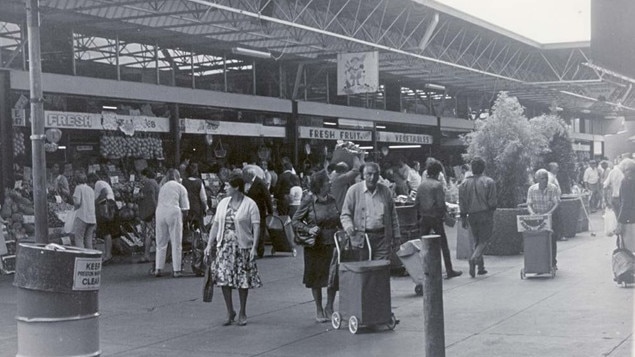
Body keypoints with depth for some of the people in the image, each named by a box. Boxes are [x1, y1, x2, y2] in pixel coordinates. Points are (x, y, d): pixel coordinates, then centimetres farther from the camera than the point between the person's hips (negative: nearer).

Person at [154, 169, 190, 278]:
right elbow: (185, 208, 3)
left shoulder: (162, 187, 23)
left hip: (159, 212, 4)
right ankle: (176, 270, 1)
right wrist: (184, 214, 21)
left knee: (161, 243, 12)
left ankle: (158, 269, 7)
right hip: (173, 213, -4)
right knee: (176, 243, 2)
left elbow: (158, 203, 15)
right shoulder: (181, 188, 10)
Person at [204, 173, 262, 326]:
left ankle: (242, 314, 18)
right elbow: (216, 224, 11)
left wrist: (254, 247, -18)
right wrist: (209, 244, 5)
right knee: (224, 279, -2)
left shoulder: (250, 204, -5)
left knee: (242, 281, 3)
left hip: (243, 246, -4)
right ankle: (230, 312, 12)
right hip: (224, 246, 4)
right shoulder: (223, 203, 10)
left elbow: (256, 227, -9)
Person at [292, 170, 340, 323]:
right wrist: (309, 229, -17)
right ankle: (319, 310, 21)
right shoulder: (308, 201, -8)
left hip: (332, 244, 3)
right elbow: (295, 221, -2)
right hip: (316, 246, -3)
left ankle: (329, 307, 21)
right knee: (316, 277, 7)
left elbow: (339, 221, 15)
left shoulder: (332, 200, 5)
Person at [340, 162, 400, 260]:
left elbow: (393, 215, 17)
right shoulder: (354, 190, 1)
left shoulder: (386, 191, 11)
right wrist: (349, 226, -17)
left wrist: (396, 236, 14)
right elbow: (345, 214, 3)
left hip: (382, 238, 2)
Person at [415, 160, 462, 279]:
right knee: (443, 245, 2)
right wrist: (444, 214, 0)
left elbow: (416, 203, 6)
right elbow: (441, 203, -16)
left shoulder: (421, 185, 5)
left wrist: (419, 216, 14)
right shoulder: (437, 185, -12)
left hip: (424, 217, 5)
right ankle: (449, 271, 5)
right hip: (435, 217, -5)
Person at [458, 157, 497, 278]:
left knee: (477, 240, 15)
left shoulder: (464, 183, 3)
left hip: (472, 215, 4)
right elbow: (492, 202, -9)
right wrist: (491, 213, 8)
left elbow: (462, 203, 2)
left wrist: (463, 218, 7)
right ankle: (474, 259, -23)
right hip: (485, 214, -4)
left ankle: (481, 267, 15)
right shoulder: (489, 182, -7)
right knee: (484, 240, 1)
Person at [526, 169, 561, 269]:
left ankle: (553, 263, 6)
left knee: (552, 239, -4)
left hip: (551, 216, -1)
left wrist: (548, 213, -26)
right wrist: (533, 213, -17)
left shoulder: (553, 189, -5)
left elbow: (556, 203, -11)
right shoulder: (532, 189, 1)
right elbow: (529, 204, 2)